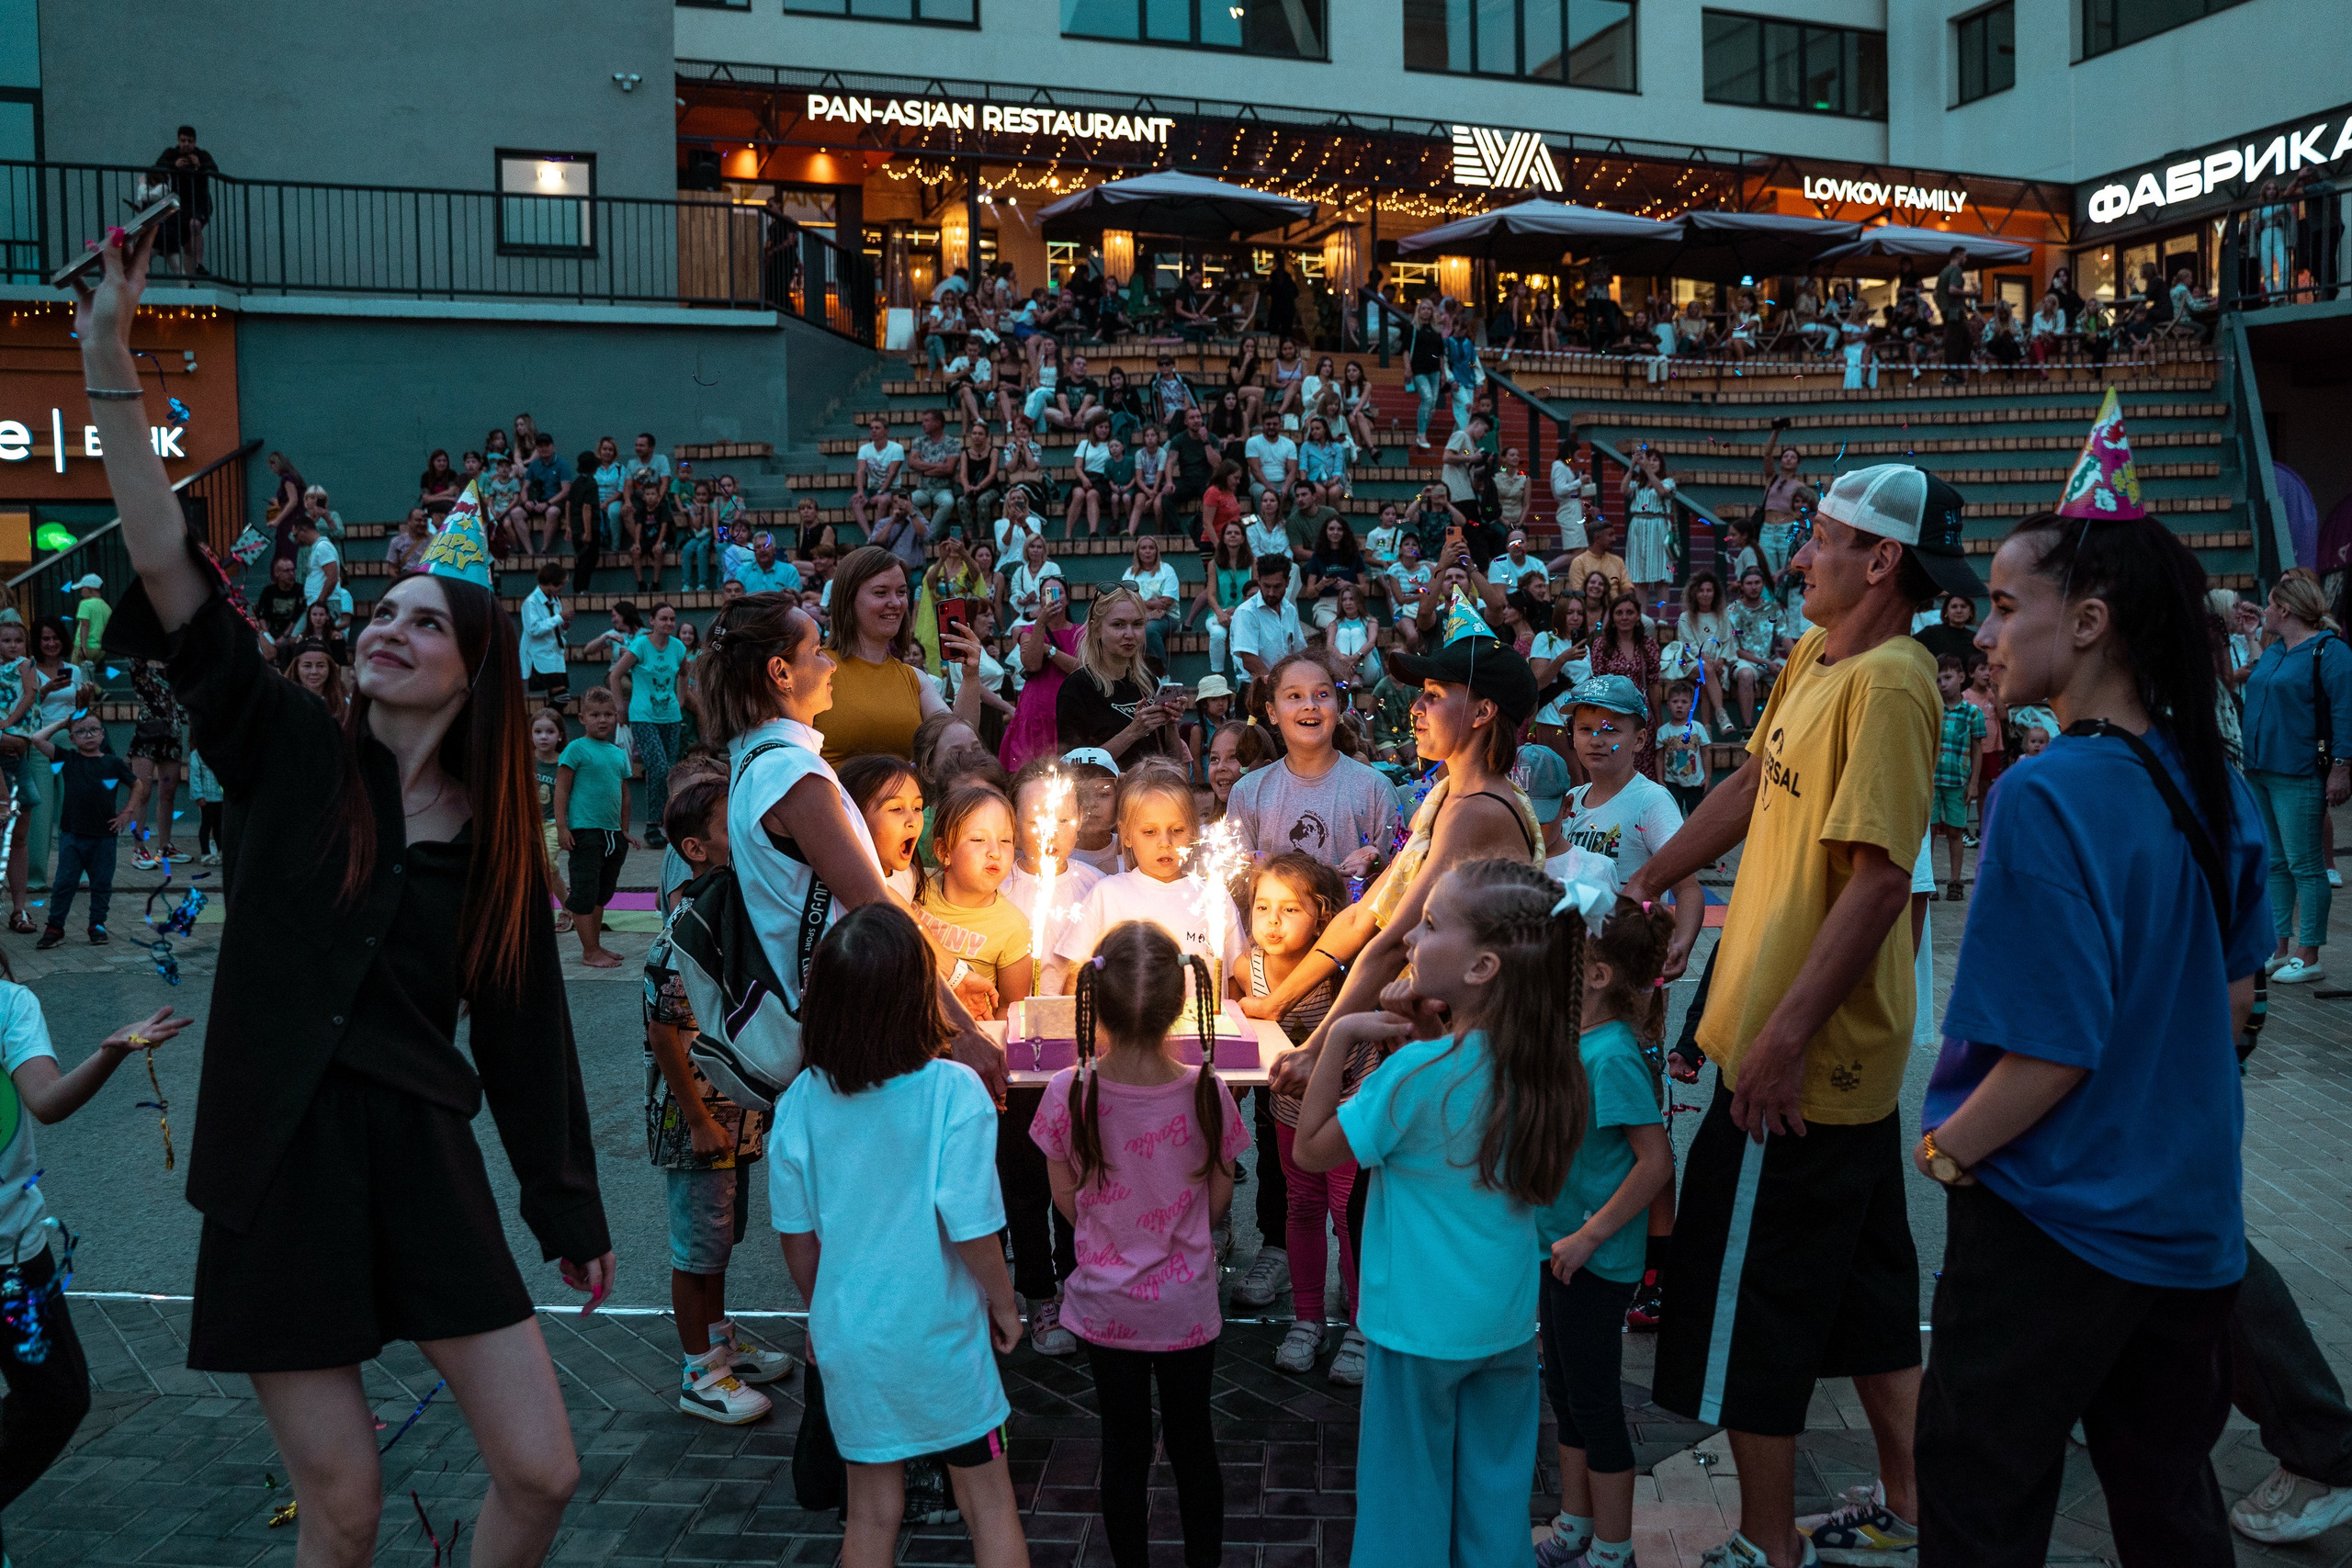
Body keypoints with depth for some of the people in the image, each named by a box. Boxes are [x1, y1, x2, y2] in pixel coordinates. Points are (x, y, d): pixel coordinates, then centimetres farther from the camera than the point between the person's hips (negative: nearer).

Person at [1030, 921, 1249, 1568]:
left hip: (1105, 1307, 0)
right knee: (1191, 1443, 20)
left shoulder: (1068, 1093, -20)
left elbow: (1068, 1202, -7)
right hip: (1186, 1308, 0)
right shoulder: (1207, 1091, -19)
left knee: (1124, 1448, 17)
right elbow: (1218, 1202, -5)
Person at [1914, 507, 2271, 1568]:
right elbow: (2232, 997, 12)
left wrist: (1945, 1150, -9)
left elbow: (2052, 1050, -24)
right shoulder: (2210, 782, 0)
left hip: (2051, 1220, -7)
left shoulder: (2048, 797, -24)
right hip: (2190, 1219, 8)